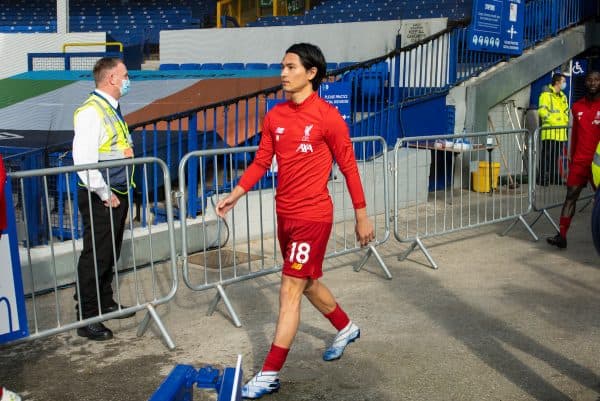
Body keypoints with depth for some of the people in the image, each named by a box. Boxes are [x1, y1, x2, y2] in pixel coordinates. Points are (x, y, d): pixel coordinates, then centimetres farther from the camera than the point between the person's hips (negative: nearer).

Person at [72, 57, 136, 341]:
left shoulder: (112, 109, 13)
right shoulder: (91, 112, -17)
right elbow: (83, 160, -24)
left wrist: (121, 191, 16)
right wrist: (105, 194, -19)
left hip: (117, 194, 9)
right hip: (100, 198, -9)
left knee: (110, 254, 19)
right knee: (95, 257, -3)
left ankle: (105, 303, 35)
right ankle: (87, 319, 6)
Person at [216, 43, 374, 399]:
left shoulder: (327, 116, -12)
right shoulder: (275, 116, 5)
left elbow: (349, 167, -7)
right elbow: (262, 162, 9)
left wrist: (362, 216, -3)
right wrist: (235, 194, -2)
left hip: (313, 216, -7)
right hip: (285, 214, 7)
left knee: (290, 292, -4)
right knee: (307, 282, 21)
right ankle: (346, 328, 47)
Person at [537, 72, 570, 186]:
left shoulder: (563, 96, 20)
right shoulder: (546, 94, -6)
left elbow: (566, 111, 27)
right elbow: (542, 111, -16)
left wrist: (565, 122, 9)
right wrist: (554, 122, -17)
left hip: (561, 132, 8)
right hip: (549, 131, -8)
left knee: (557, 156, 12)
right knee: (546, 156, -7)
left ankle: (555, 178, 19)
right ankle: (543, 178, -4)